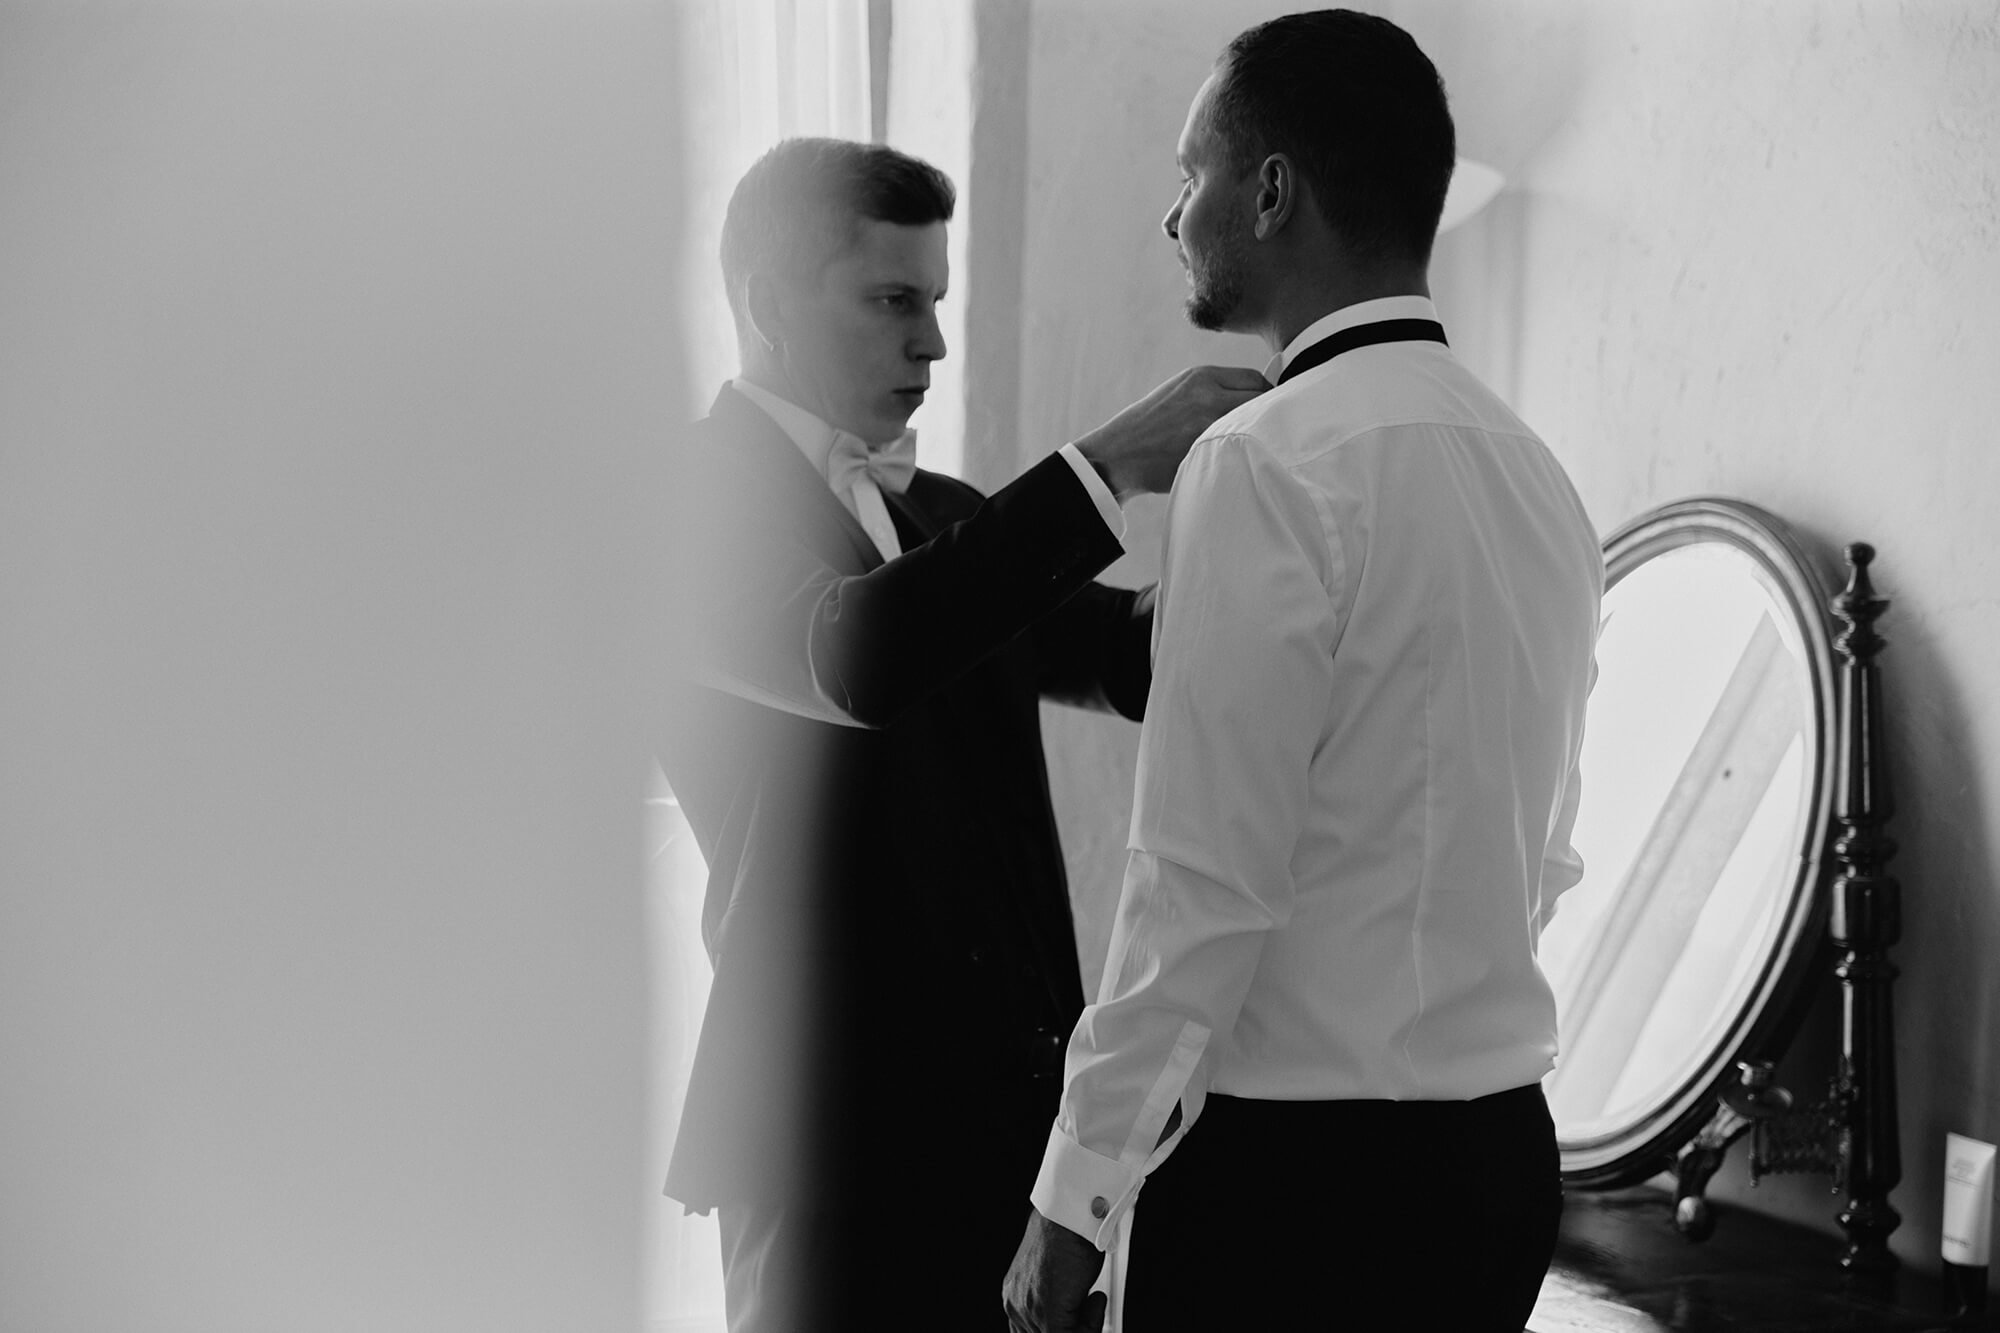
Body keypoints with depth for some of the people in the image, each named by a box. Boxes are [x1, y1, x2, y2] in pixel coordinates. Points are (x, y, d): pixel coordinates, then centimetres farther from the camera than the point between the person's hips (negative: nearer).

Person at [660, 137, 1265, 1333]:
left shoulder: (949, 517, 18)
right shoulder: (702, 502, -8)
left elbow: (1138, 656, 9)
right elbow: (853, 656, -26)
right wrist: (1107, 465, -27)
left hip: (1016, 1103, 7)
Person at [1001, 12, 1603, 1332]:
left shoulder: (1270, 466, -15)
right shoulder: (1534, 469, 9)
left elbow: (1201, 885, -17)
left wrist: (1076, 1196, -11)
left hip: (1298, 1170, -8)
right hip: (1503, 1146, 8)